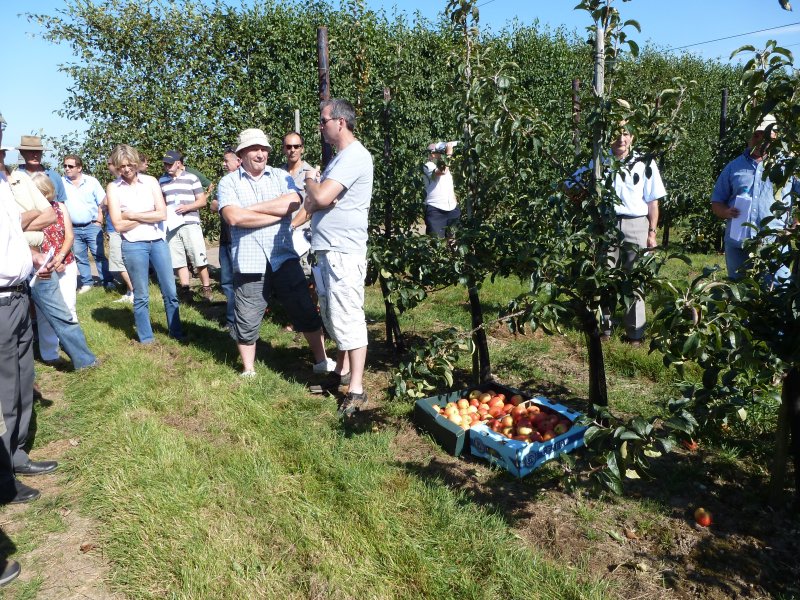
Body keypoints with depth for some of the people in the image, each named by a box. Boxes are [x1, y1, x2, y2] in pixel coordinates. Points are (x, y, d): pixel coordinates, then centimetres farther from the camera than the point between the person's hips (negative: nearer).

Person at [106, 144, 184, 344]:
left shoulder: (151, 181, 3)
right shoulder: (113, 188, -1)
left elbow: (162, 214, -6)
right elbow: (119, 225, -8)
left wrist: (133, 215, -8)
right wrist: (149, 216, -6)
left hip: (158, 241, 2)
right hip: (134, 245, -2)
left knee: (170, 292, 8)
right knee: (141, 296, 8)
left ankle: (176, 332, 22)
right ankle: (146, 337, 21)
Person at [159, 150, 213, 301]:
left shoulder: (192, 178, 2)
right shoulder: (162, 181, 14)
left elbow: (202, 201, 0)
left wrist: (187, 207, -16)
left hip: (190, 224, -4)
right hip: (171, 225, 4)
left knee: (199, 259, -5)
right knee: (178, 261, 6)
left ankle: (206, 288, 4)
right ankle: (185, 289, 13)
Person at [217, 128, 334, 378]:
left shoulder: (281, 176, 9)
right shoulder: (228, 182, 3)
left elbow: (293, 202, -12)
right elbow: (233, 217, -14)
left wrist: (250, 208, -11)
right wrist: (278, 214, -11)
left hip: (284, 259, 1)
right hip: (249, 263, -1)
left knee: (305, 312, 8)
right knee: (247, 321, 9)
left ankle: (322, 360, 23)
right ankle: (248, 370, 28)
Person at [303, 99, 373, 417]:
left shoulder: (354, 156, -14)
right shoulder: (340, 157, 19)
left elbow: (321, 197, -26)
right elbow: (310, 205, 15)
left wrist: (310, 180, -4)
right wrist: (315, 197, -9)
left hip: (343, 253, -10)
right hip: (327, 251, 10)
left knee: (348, 319, -7)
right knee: (332, 316, 18)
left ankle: (356, 390, -1)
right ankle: (342, 371, 32)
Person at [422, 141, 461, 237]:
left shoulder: (446, 165, 19)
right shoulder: (428, 166, -6)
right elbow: (442, 171, -26)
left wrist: (455, 203, 20)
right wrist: (449, 153, -18)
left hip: (452, 209, 8)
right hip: (435, 210, -8)